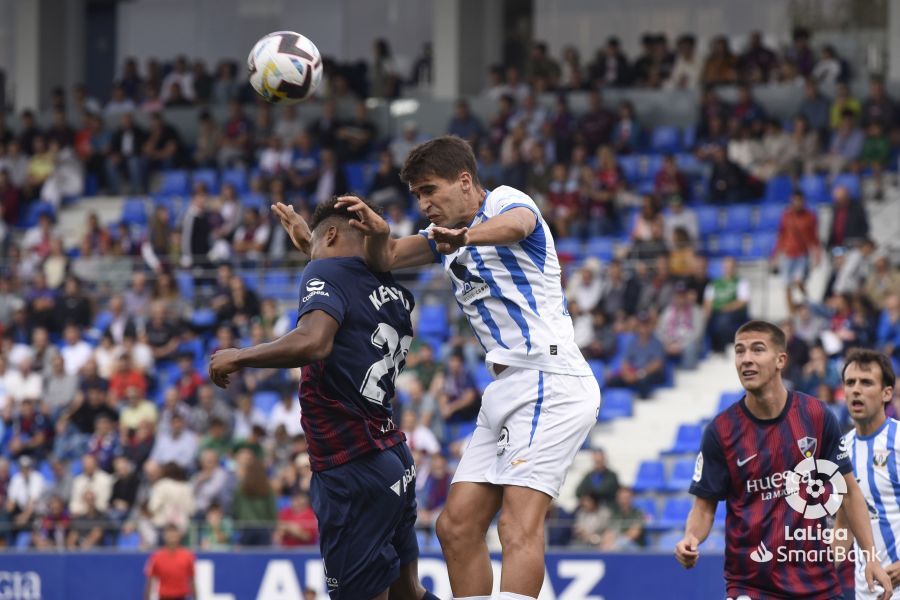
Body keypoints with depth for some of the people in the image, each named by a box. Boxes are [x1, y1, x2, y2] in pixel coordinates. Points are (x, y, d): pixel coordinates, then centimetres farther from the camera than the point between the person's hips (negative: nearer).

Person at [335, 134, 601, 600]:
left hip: (549, 379, -10)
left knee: (519, 525, -23)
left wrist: (465, 237, -50)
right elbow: (385, 259, 11)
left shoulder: (505, 200, -5)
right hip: (507, 388, 10)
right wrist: (377, 232, -12)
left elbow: (515, 224, -28)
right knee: (456, 527, 4)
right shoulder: (447, 235, 22)